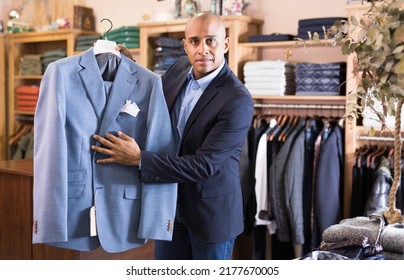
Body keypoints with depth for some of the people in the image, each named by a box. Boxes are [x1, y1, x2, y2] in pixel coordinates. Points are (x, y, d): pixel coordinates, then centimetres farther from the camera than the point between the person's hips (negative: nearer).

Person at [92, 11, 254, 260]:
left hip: (210, 210, -6)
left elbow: (203, 165, -27)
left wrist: (139, 159, -26)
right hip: (169, 202, 6)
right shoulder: (180, 67, -3)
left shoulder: (238, 101, -25)